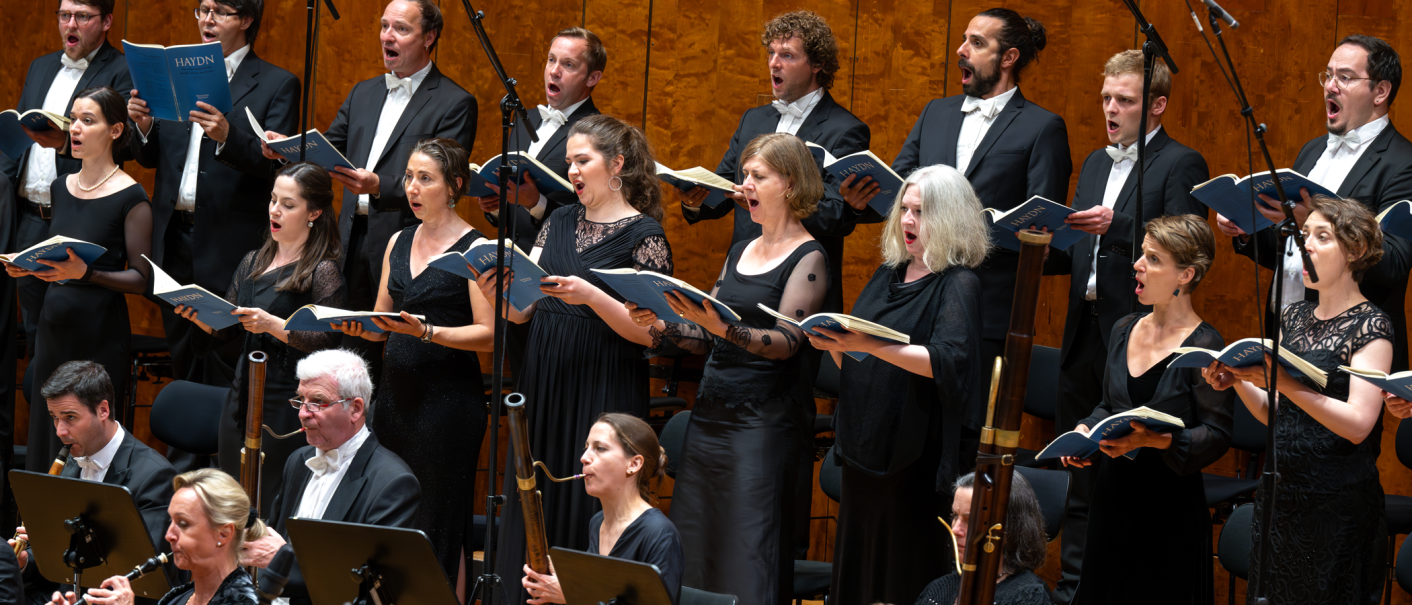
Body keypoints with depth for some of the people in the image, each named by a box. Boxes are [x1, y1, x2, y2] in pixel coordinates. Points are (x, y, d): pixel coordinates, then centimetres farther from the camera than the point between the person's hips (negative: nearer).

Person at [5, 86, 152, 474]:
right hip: (55, 325, 6)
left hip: (99, 333, -6)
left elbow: (140, 279, -10)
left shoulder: (130, 198, -8)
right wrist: (24, 267, 2)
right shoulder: (62, 188, 12)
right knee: (44, 438, 5)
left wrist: (85, 273, -24)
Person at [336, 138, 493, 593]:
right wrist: (359, 326, -4)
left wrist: (426, 331, -22)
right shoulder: (399, 243, 14)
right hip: (396, 395, 6)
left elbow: (488, 335, -11)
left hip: (449, 398, -6)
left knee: (439, 525, -5)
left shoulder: (475, 248, -6)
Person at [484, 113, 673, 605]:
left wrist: (591, 296, -24)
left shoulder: (645, 234, -6)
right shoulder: (559, 222, 12)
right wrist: (496, 290, -13)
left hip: (604, 395, -6)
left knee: (589, 516, -5)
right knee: (533, 514, 6)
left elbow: (650, 331, -12)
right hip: (544, 388, 6)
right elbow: (520, 311, 8)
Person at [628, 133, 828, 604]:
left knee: (747, 557, -8)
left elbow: (785, 342, -17)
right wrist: (660, 325, -2)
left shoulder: (807, 259, -6)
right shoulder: (740, 253, 17)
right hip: (711, 412, 8)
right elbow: (707, 339, 16)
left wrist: (722, 327, -31)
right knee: (694, 547, 6)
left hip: (765, 419, -7)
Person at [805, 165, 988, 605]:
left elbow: (948, 360, -24)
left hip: (917, 457, -7)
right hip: (866, 445, 7)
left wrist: (868, 345, -32)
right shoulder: (889, 275, 15)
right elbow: (855, 367, 19)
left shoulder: (958, 285, -7)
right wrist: (833, 344, -4)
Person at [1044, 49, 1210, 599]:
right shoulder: (1096, 164, 19)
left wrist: (1116, 227, -27)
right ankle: (1073, 586, 19)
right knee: (1078, 472, 12)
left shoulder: (1181, 165, -5)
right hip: (1086, 334, 8)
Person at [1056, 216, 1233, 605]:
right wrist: (1086, 429, 0)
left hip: (1171, 503, -7)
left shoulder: (1203, 346, -13)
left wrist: (1156, 440, -28)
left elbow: (1217, 434, -14)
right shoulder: (1125, 329, 8)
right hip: (1113, 496, 7)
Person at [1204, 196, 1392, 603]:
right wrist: (1237, 381, -4)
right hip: (1280, 491, 7)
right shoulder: (1294, 317, 12)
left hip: (1339, 504, -7)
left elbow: (1357, 424, -20)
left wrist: (1282, 382, -28)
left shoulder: (1370, 327, -9)